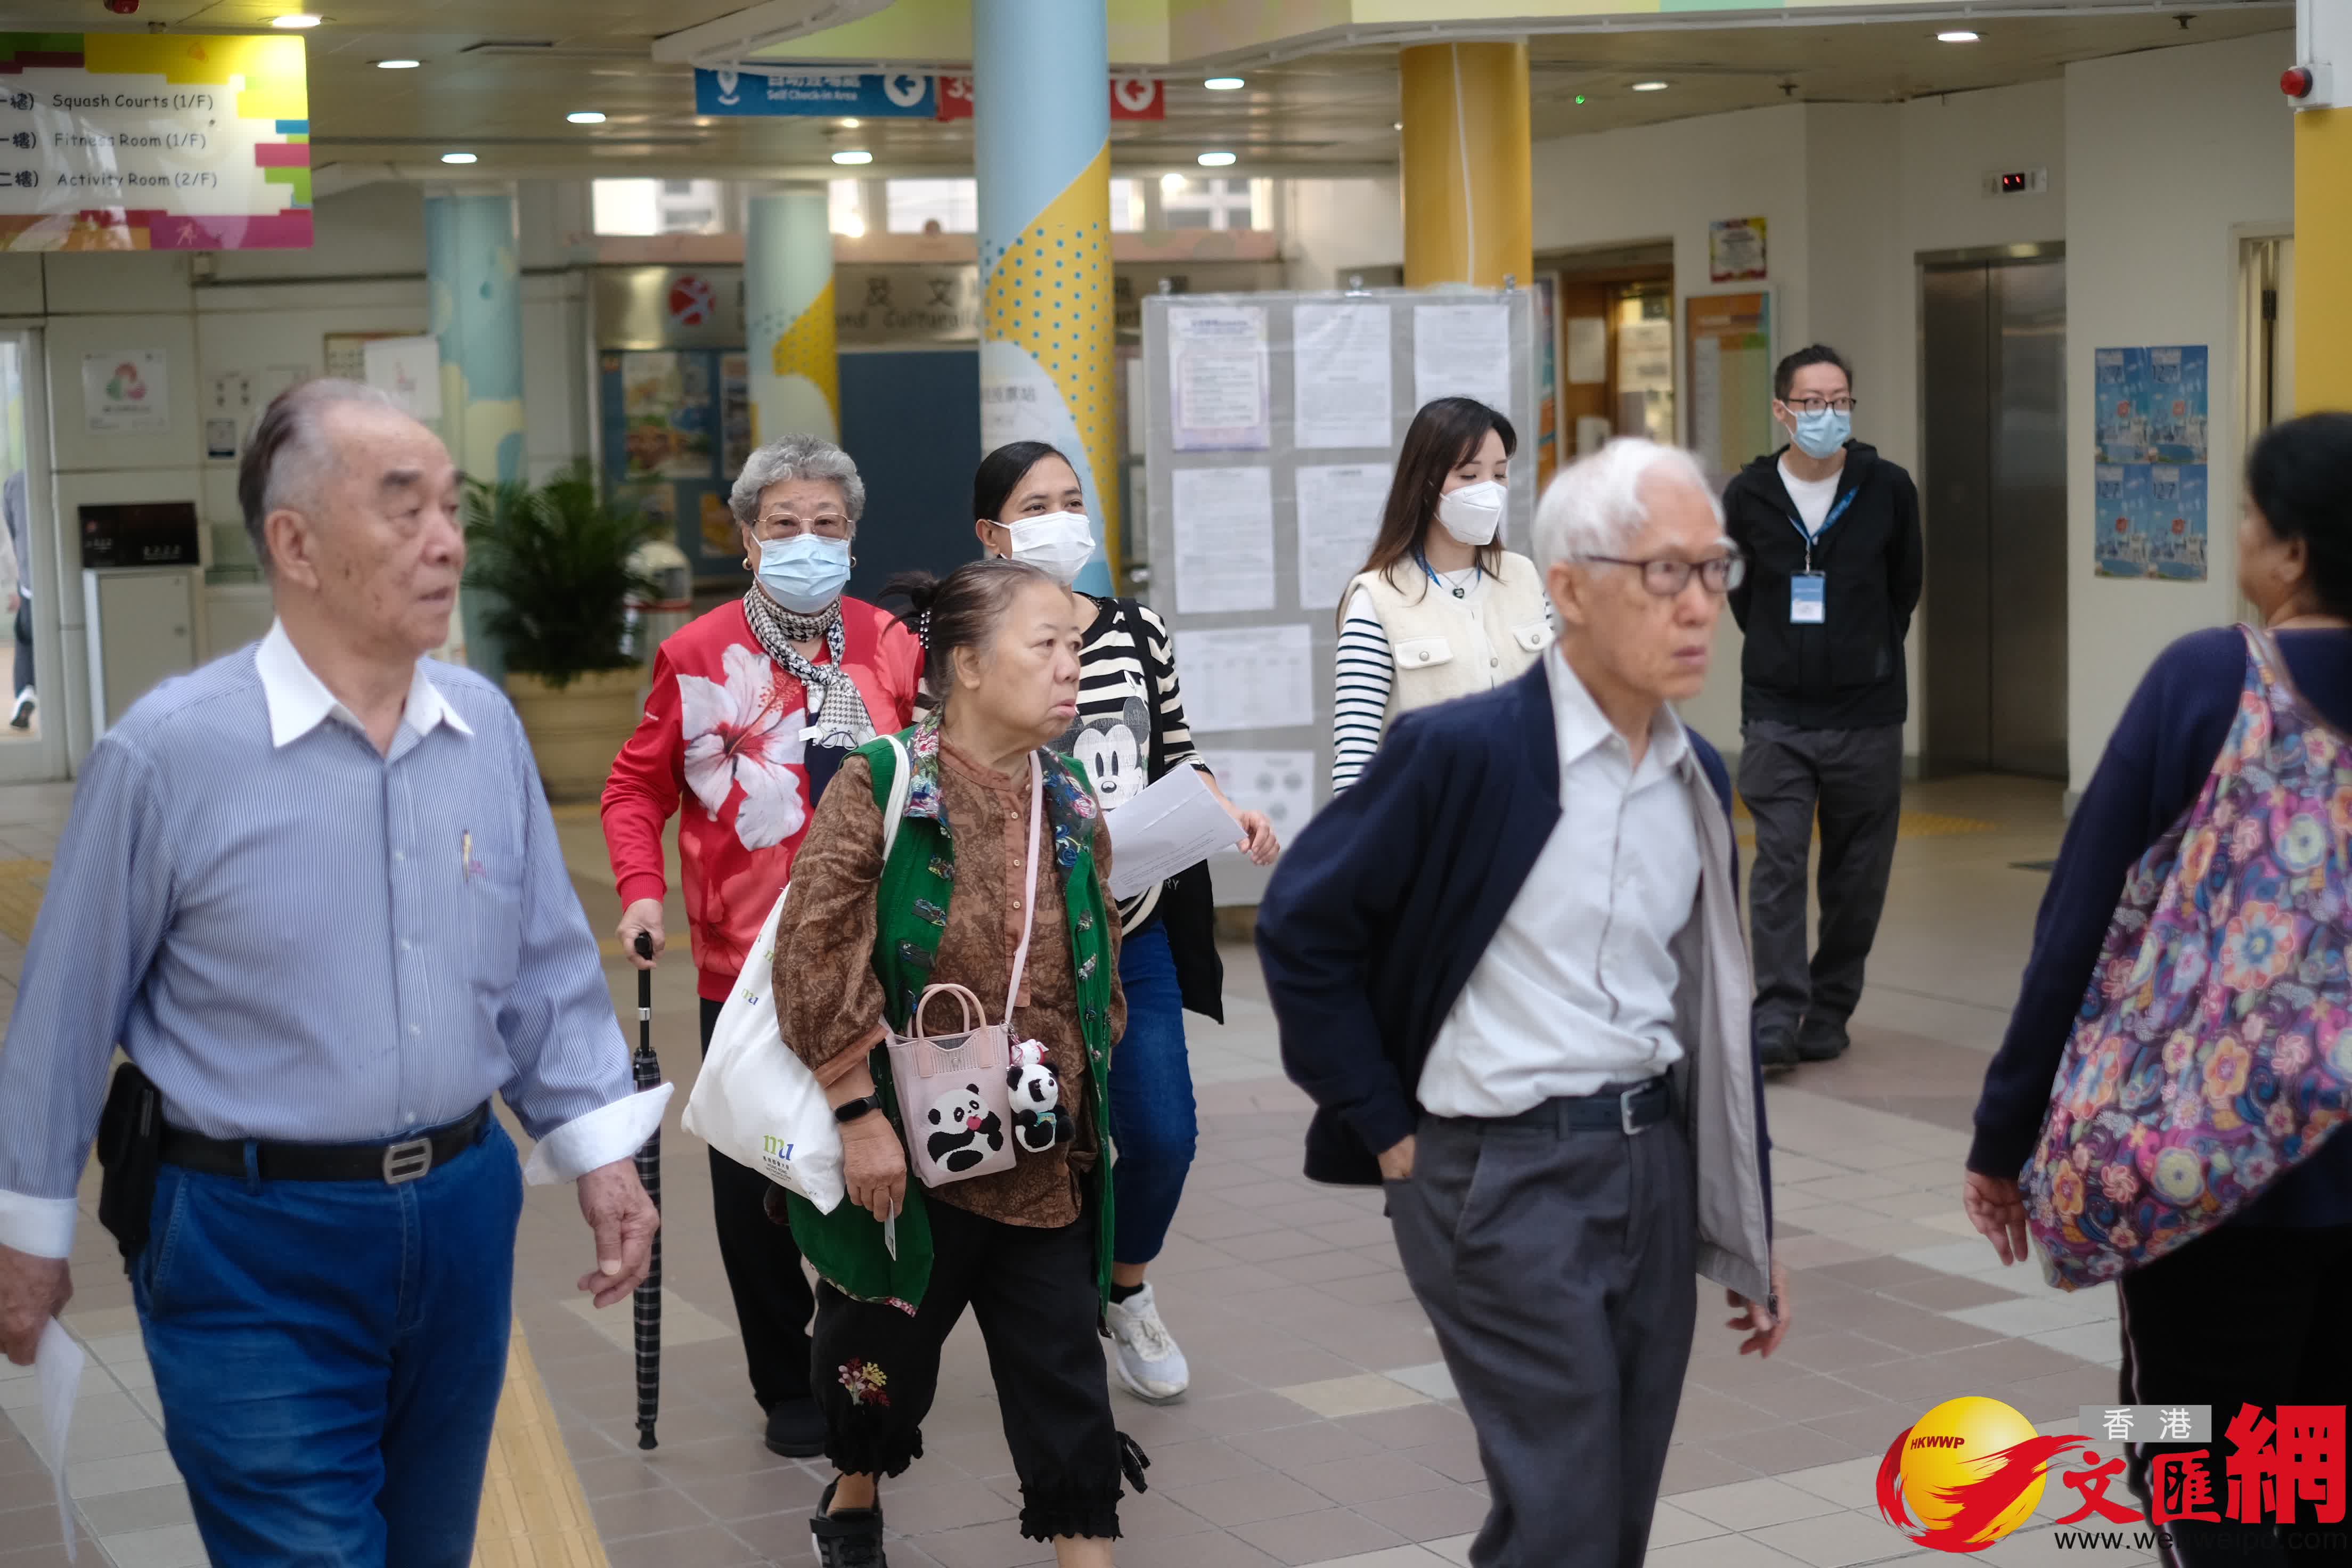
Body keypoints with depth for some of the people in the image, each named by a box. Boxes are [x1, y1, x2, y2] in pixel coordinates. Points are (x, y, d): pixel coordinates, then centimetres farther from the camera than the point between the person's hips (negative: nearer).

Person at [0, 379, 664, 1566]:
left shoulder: (486, 727, 0)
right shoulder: (167, 754, -14)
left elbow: (547, 970, 9)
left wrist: (599, 1149, 3)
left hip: (461, 1214, 5)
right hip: (254, 1245, -5)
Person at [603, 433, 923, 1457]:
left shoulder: (892, 650, 3)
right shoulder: (698, 654, -1)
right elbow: (637, 787, 6)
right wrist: (641, 892, -8)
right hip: (743, 964, -1)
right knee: (752, 1183, 5)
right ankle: (786, 1386, 21)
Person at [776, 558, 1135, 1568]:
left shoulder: (1071, 807, 4)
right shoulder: (878, 787, -13)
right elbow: (816, 956, -16)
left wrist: (1086, 1096, 13)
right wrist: (858, 1112, -17)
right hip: (909, 1147, -3)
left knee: (1063, 1373, 3)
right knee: (883, 1346, 17)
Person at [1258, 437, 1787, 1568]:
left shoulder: (1698, 777, 8)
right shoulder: (1464, 749, -14)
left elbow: (1712, 1011, 15)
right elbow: (1300, 928, -8)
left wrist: (1750, 1229, 16)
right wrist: (1391, 1133, -7)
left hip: (1656, 1165, 7)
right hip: (1507, 1175, -7)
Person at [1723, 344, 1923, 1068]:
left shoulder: (1888, 488, -1)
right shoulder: (1749, 495, -1)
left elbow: (1905, 587, 13)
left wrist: (1873, 653, 13)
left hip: (1866, 715, 1)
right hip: (1776, 715, -1)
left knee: (1856, 876, 7)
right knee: (1778, 865, -9)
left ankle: (1829, 1013, 19)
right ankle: (1777, 1016, -10)